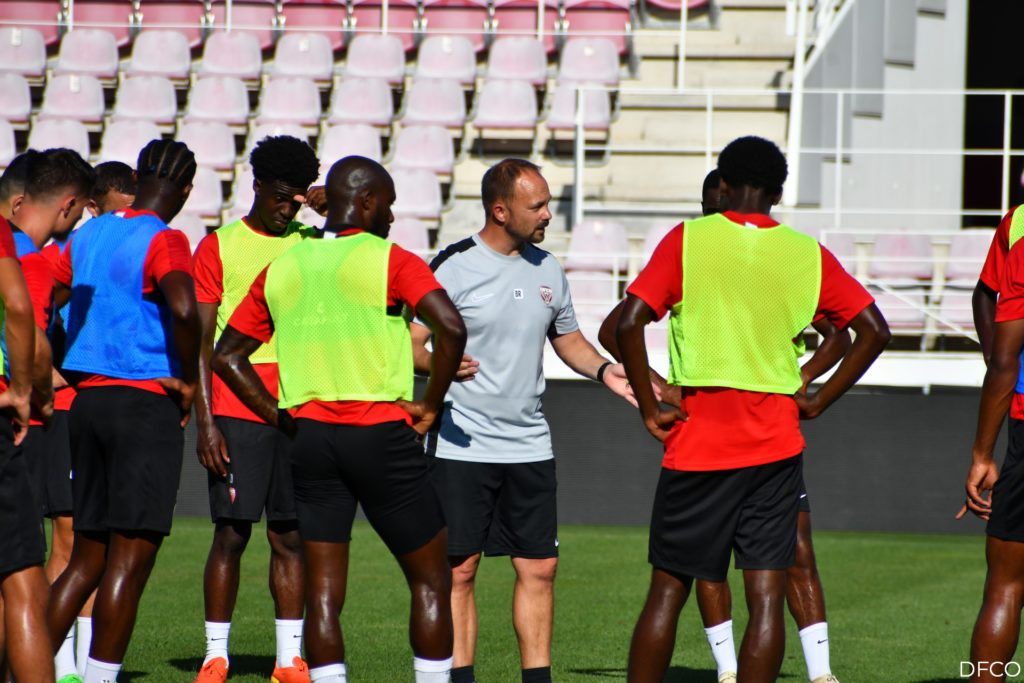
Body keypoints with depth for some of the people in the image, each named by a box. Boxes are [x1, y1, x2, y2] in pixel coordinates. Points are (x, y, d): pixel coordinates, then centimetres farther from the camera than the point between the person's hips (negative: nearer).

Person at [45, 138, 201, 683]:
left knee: (88, 557, 14)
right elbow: (183, 308, -28)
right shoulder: (163, 241, -10)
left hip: (88, 400, 7)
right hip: (146, 403, -7)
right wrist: (188, 380, -14)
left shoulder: (87, 235, 12)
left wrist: (60, 373, 20)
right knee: (130, 559, -4)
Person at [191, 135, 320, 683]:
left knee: (291, 535, 3)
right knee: (231, 532, -4)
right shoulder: (219, 247, 3)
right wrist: (205, 421, -7)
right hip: (235, 410, -3)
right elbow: (201, 341, 0)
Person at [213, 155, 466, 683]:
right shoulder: (390, 261, -5)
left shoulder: (281, 270, 10)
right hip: (382, 435, -4)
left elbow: (227, 355, 14)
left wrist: (282, 419, 12)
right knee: (430, 580, 9)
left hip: (311, 437, 4)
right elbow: (451, 328, -19)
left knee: (322, 593, 4)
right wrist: (430, 406, -7)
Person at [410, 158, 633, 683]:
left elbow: (567, 338, 22)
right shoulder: (455, 267, -9)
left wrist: (603, 370, 3)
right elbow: (407, 342, -9)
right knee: (459, 569, -2)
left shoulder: (546, 268, 10)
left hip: (530, 446, 5)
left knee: (539, 567, 5)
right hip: (462, 445, -5)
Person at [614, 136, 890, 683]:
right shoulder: (808, 254, 5)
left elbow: (629, 323, -12)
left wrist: (649, 410, -4)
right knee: (766, 597, 1)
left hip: (698, 443, -1)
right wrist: (818, 401, 9)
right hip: (776, 447, 1)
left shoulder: (688, 240, -3)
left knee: (667, 591, 8)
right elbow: (874, 331, 6)